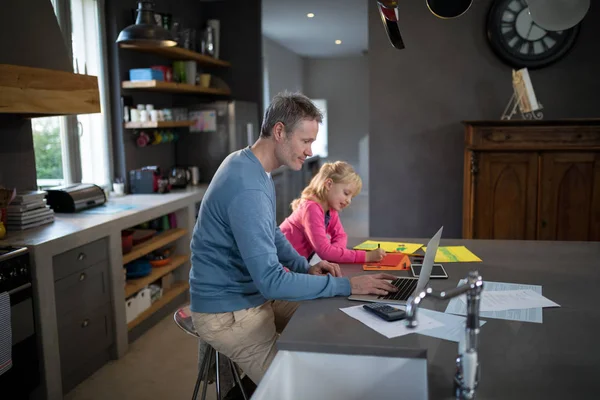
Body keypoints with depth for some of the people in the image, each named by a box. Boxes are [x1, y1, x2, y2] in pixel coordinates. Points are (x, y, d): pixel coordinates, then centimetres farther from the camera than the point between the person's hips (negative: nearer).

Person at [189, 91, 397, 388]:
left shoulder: (253, 167, 4)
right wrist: (348, 285, -24)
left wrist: (306, 267, 2)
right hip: (229, 313, -9)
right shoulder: (247, 188, -29)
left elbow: (271, 233, 17)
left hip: (253, 293, 10)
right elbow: (272, 281, -30)